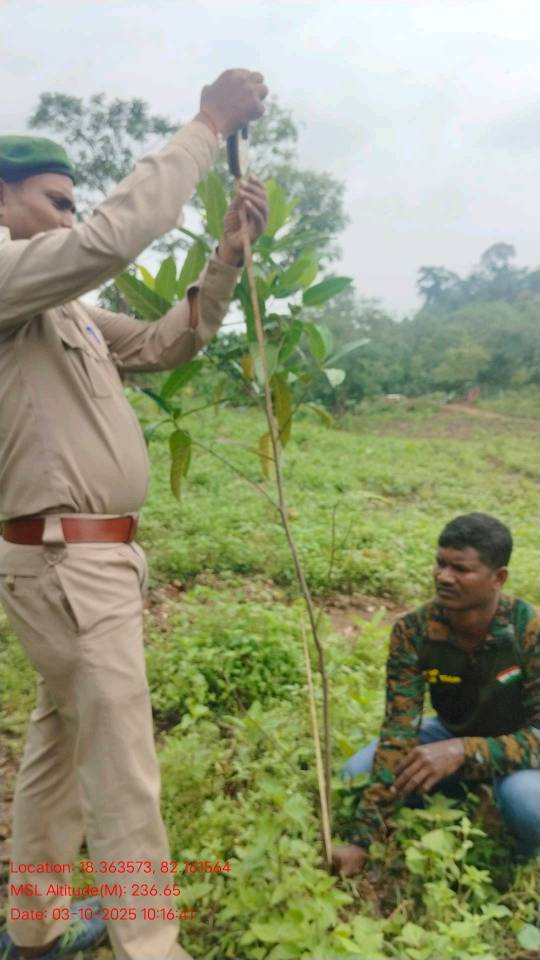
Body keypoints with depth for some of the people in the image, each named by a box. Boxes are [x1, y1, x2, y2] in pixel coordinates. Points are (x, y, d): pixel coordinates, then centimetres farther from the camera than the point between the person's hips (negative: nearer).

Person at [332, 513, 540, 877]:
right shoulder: (413, 631, -24)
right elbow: (398, 731, -26)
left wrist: (462, 751, -48)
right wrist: (362, 839, -33)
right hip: (453, 733, 3)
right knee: (358, 775, -17)